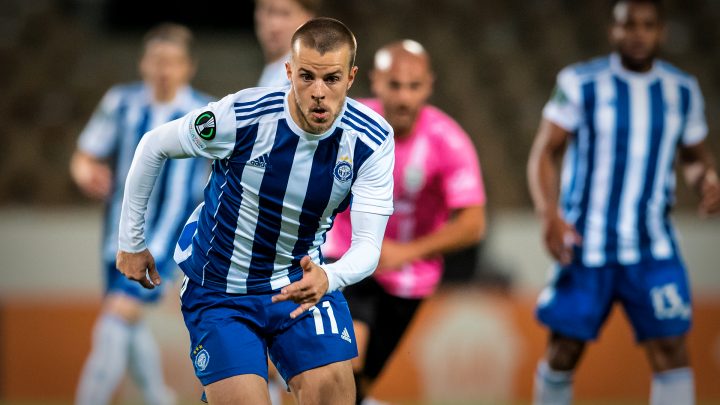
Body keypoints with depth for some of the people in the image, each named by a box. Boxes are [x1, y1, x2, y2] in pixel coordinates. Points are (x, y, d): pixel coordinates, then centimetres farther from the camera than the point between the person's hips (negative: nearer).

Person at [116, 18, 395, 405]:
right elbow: (153, 147, -6)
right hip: (219, 292, -2)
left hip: (302, 281, 2)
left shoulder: (372, 139, -17)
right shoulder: (239, 116, -24)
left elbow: (368, 245, -20)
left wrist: (328, 278, -43)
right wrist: (131, 241, 1)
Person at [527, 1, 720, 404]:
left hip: (653, 248, 2)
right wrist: (550, 215, -18)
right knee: (563, 352, 4)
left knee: (672, 349, -11)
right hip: (585, 245, -2)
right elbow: (545, 152, -3)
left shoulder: (683, 90, 6)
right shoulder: (581, 83, -3)